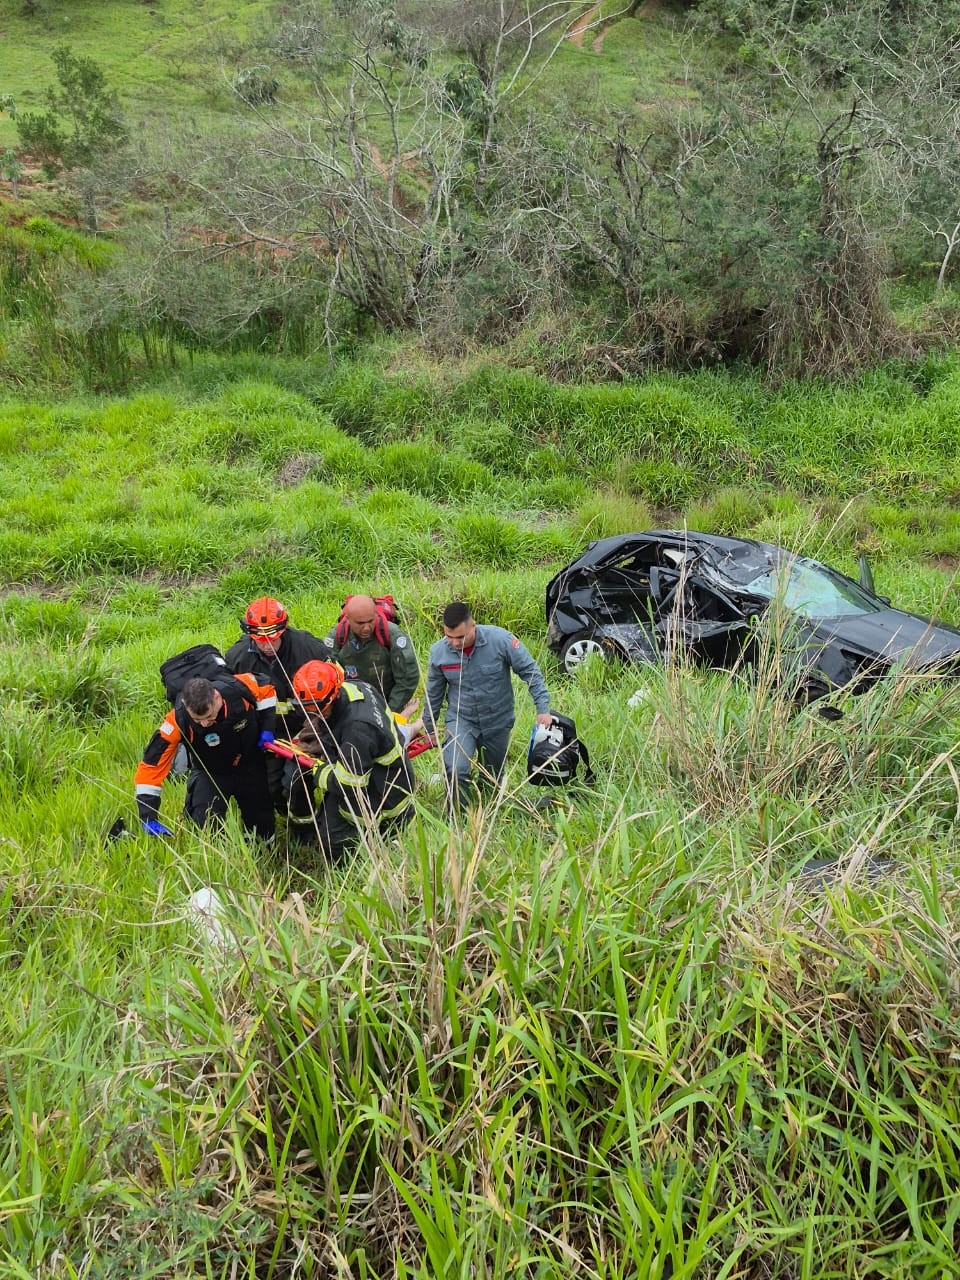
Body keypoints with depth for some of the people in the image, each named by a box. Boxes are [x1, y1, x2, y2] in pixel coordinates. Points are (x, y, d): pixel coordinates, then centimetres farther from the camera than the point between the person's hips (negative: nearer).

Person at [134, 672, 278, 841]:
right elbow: (151, 765, -34)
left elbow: (267, 690, -8)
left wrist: (267, 729, -17)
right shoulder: (179, 720, -37)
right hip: (211, 773, -2)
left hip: (251, 767, 2)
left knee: (264, 831, 15)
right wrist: (149, 819, -38)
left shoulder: (240, 687, -34)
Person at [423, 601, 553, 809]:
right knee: (455, 770, -23)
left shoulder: (500, 639, -21)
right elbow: (433, 694, 4)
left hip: (497, 721, 0)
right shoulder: (438, 652, -12)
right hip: (460, 719, 0)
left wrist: (543, 709, -16)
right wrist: (430, 728, 13)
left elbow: (530, 671, -12)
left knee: (493, 778, 15)